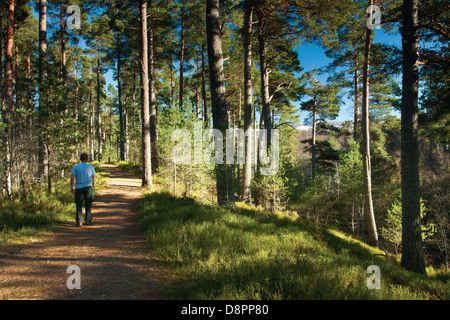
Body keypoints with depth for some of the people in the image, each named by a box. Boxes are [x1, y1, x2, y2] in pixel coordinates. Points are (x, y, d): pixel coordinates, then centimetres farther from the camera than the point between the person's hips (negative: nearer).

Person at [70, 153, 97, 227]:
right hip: (88, 187, 0)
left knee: (79, 205, 5)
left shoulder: (76, 167, 0)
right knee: (88, 205, 10)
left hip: (78, 188, 0)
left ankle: (79, 221, 0)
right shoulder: (91, 167, 3)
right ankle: (88, 220, 13)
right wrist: (93, 184, 27)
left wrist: (71, 187, 1)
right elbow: (94, 178, 8)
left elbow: (72, 178, -7)